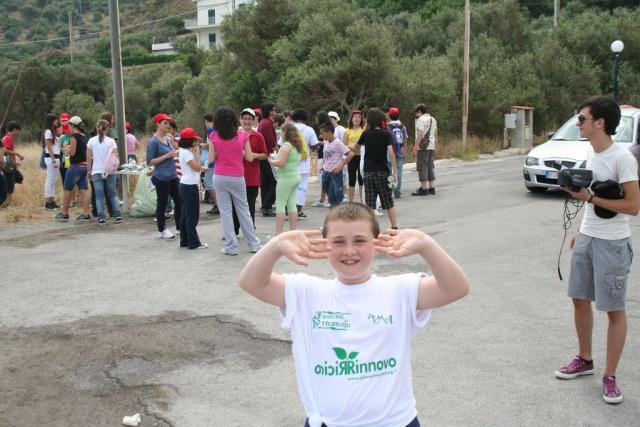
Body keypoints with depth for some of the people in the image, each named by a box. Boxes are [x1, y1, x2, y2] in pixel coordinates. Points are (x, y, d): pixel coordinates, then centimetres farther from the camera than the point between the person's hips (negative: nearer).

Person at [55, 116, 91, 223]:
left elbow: (72, 152, -16)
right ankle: (86, 214, -1)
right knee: (84, 190, 3)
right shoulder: (85, 137, 11)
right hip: (84, 166, 7)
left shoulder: (74, 136, -12)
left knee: (67, 190, 6)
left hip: (75, 166, -7)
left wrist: (66, 150, 3)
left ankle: (64, 214, 13)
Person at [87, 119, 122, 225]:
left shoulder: (91, 141, -1)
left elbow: (89, 158, 2)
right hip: (109, 171, 0)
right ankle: (117, 216, 7)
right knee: (112, 194, 11)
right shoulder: (111, 141, -3)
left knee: (99, 195, 4)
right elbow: (116, 157, -5)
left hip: (96, 172, 0)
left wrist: (89, 170, 10)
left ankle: (101, 218, 1)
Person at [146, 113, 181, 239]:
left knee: (179, 201, 9)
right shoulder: (154, 141, -12)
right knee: (162, 204, 4)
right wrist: (166, 156, -19)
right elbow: (150, 162, -15)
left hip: (173, 176, 7)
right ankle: (162, 230, 16)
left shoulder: (169, 138, 9)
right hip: (162, 178, -7)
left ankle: (179, 227, 22)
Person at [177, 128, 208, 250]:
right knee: (192, 215, -5)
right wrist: (197, 153, -14)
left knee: (185, 214, 13)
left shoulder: (184, 151, 14)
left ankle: (184, 241, 19)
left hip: (186, 185, 10)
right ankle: (193, 242, -1)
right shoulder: (186, 153, -16)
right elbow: (197, 167, -20)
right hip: (190, 186, -10)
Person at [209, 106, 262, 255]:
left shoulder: (214, 137, -4)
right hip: (237, 178, 1)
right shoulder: (242, 136, -3)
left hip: (220, 177, -1)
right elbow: (249, 158, -2)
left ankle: (231, 247, 5)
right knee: (243, 210, 12)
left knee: (225, 212, 5)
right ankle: (254, 244, 16)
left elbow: (211, 159, -4)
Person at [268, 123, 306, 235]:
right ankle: (293, 231, 14)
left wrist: (271, 161, -3)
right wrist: (276, 158, 16)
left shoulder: (286, 146, -15)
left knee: (280, 205, -4)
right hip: (296, 176, 9)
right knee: (292, 204, 12)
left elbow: (281, 163, -23)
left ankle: (278, 233, -4)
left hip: (286, 177, -9)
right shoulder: (298, 146, 12)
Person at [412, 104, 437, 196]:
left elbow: (420, 135, -18)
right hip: (431, 147, 9)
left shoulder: (421, 119, -10)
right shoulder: (433, 119, 17)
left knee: (422, 167, -6)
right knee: (430, 167, 12)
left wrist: (415, 148, -17)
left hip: (423, 147, -8)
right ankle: (431, 188, 14)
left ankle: (424, 189, -6)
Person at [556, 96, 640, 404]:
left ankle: (610, 376, 14)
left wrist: (589, 197, -23)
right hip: (587, 238, 8)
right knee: (580, 299, 15)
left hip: (612, 244, -8)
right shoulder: (591, 153, 7)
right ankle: (584, 360, 33)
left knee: (614, 310, 3)